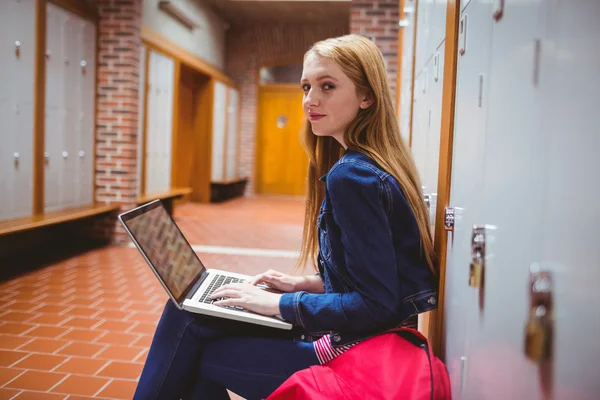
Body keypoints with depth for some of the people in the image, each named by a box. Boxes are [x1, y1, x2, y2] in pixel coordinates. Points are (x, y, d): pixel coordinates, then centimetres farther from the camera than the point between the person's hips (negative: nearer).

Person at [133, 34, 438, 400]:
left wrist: (279, 303, -15)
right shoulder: (379, 164, 7)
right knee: (187, 309, 9)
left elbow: (375, 304, -24)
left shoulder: (352, 176, -22)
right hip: (364, 338, 9)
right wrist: (309, 284, 7)